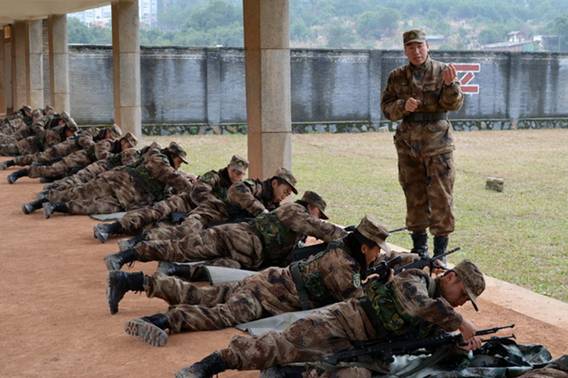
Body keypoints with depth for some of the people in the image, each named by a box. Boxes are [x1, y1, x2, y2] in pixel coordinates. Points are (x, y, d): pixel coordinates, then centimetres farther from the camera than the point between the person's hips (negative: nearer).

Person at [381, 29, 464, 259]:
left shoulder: (442, 71, -1)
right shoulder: (397, 77, 7)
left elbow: (454, 104, -9)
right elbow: (386, 108, 5)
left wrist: (450, 85, -29)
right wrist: (403, 106, -15)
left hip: (438, 144, -3)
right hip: (408, 145, 3)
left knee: (440, 197, -3)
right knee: (414, 198, 10)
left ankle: (440, 250, 3)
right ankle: (419, 248, 22)